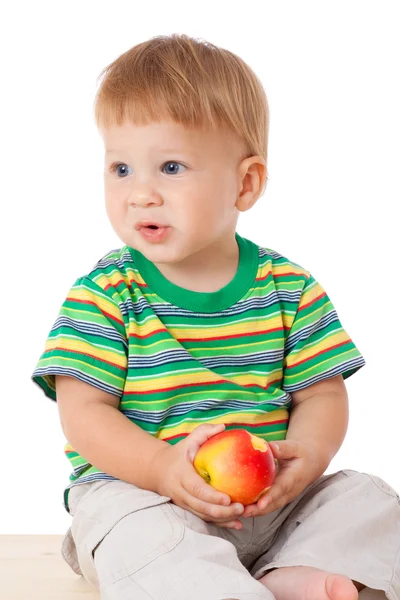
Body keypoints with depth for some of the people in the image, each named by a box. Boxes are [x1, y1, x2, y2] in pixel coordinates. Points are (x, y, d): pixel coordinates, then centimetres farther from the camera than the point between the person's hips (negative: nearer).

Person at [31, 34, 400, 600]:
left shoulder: (289, 287, 2)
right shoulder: (103, 294, -5)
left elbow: (323, 394, 4)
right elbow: (83, 413, -10)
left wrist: (307, 455, -19)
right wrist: (164, 468, -27)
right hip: (133, 487, -4)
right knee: (143, 539, -35)